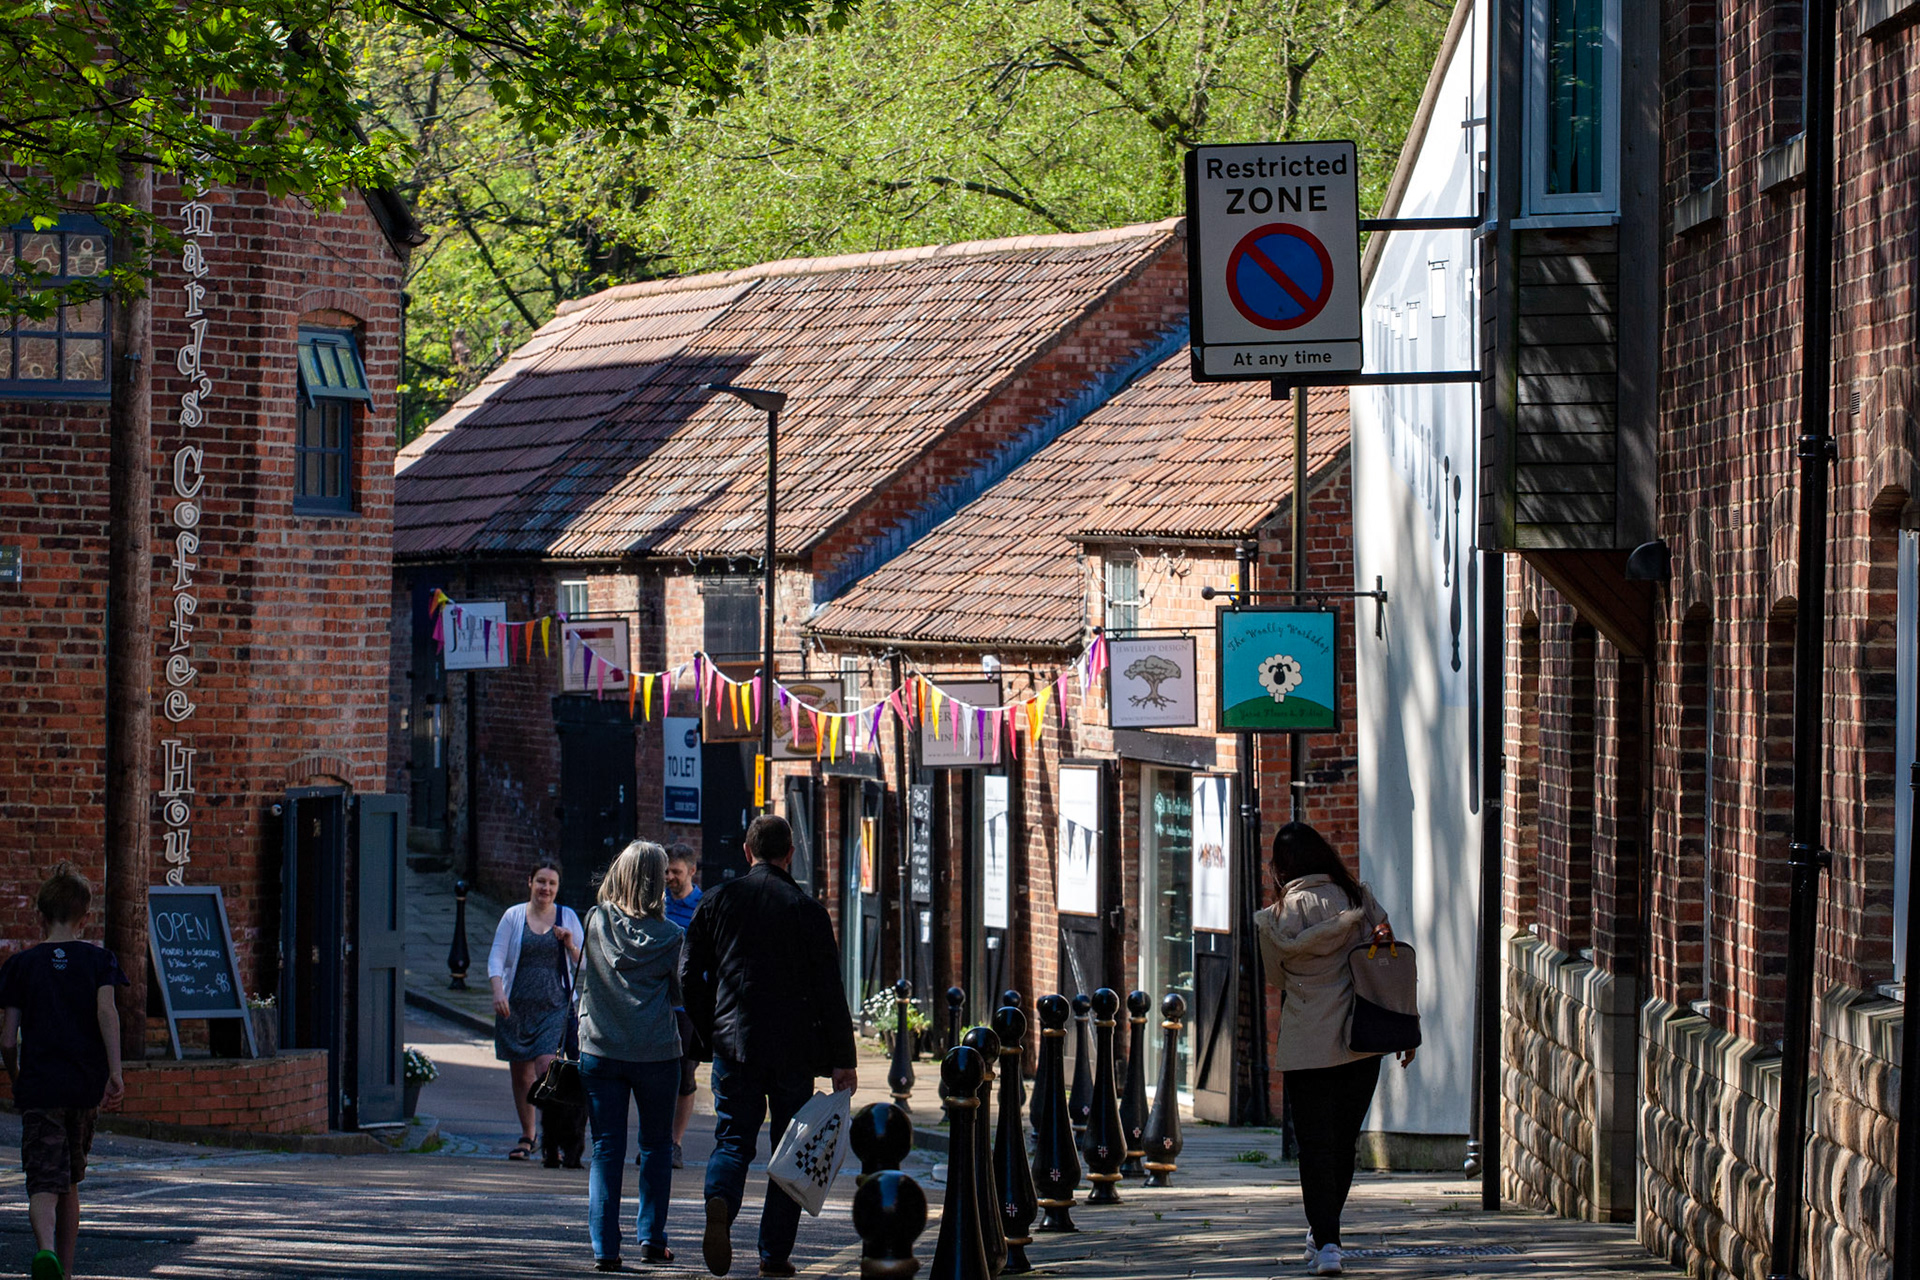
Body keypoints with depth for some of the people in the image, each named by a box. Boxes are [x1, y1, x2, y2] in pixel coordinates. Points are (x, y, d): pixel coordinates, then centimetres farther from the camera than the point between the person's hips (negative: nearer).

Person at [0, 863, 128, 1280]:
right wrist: (114, 1072, -15)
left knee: (44, 1183, -10)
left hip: (39, 1087, -2)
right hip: (86, 1087, 2)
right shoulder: (98, 959, 4)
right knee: (69, 1183, 18)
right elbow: (107, 1012, -12)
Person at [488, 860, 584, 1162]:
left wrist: (570, 945, -9)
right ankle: (527, 1137, 21)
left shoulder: (568, 917, 8)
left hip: (554, 1005, -1)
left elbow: (584, 963, 12)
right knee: (520, 1072, 6)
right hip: (517, 1006, 1)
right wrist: (498, 991, -14)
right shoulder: (514, 916, 6)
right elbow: (496, 957, 2)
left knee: (545, 1065, -17)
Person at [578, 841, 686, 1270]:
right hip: (656, 1054, -1)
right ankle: (651, 1237, 15)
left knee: (606, 1149, 4)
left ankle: (604, 1246, -2)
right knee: (656, 1146, 15)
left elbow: (583, 978, 9)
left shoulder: (596, 922, -1)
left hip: (599, 1052, 1)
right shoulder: (668, 936, -6)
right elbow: (679, 994, 4)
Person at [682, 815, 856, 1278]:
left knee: (732, 1140, 6)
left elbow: (691, 976, 7)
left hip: (734, 1044, 1)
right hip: (793, 1049, -1)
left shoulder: (716, 901, 3)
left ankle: (720, 1203, -25)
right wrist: (842, 1060, 0)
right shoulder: (806, 910, -4)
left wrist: (707, 1033, 20)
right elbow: (829, 990, -4)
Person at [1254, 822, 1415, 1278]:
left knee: (1316, 1144, 2)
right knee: (1344, 1141, 15)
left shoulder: (1278, 918, -7)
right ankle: (1323, 1232, 26)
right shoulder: (1360, 900, 0)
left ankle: (1327, 1243, -7)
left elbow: (1276, 976, 7)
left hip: (1307, 1047, -3)